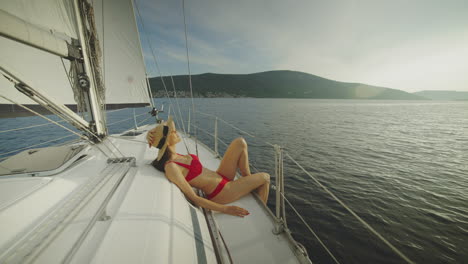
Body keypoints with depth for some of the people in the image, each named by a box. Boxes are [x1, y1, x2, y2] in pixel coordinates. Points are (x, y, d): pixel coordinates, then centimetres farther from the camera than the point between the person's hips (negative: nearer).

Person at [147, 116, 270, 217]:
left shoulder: (175, 156, 0)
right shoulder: (170, 167, -24)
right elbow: (193, 198, -24)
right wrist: (225, 209, -22)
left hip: (221, 177, 8)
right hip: (220, 192, -8)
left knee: (240, 142, 1)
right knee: (265, 177, 2)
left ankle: (249, 181, 14)